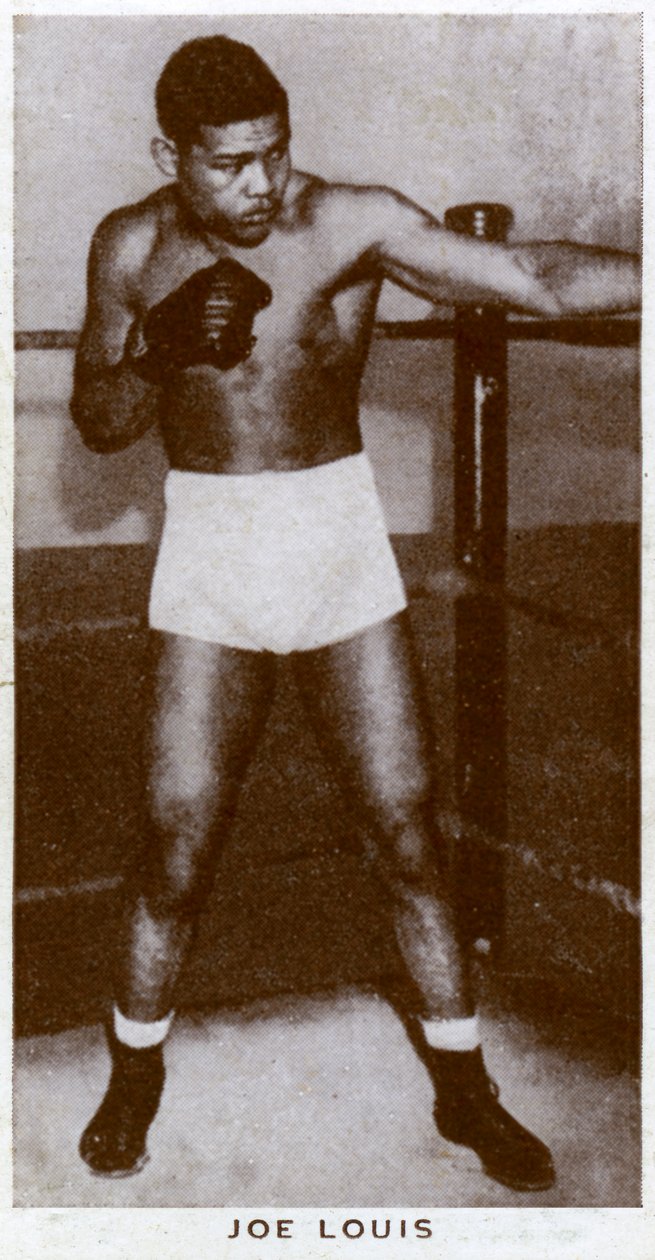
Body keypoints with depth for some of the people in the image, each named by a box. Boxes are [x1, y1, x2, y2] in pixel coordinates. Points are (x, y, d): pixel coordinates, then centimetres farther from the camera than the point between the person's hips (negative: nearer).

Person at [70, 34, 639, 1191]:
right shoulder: (133, 246, -1)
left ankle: (463, 1090, 22)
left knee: (409, 829, 3)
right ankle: (134, 1074, 27)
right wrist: (162, 350, -17)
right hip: (207, 554, 1)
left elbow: (533, 277, -18)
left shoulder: (355, 224, -9)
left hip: (340, 543, 0)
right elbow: (96, 421, 2)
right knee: (178, 843, 1)